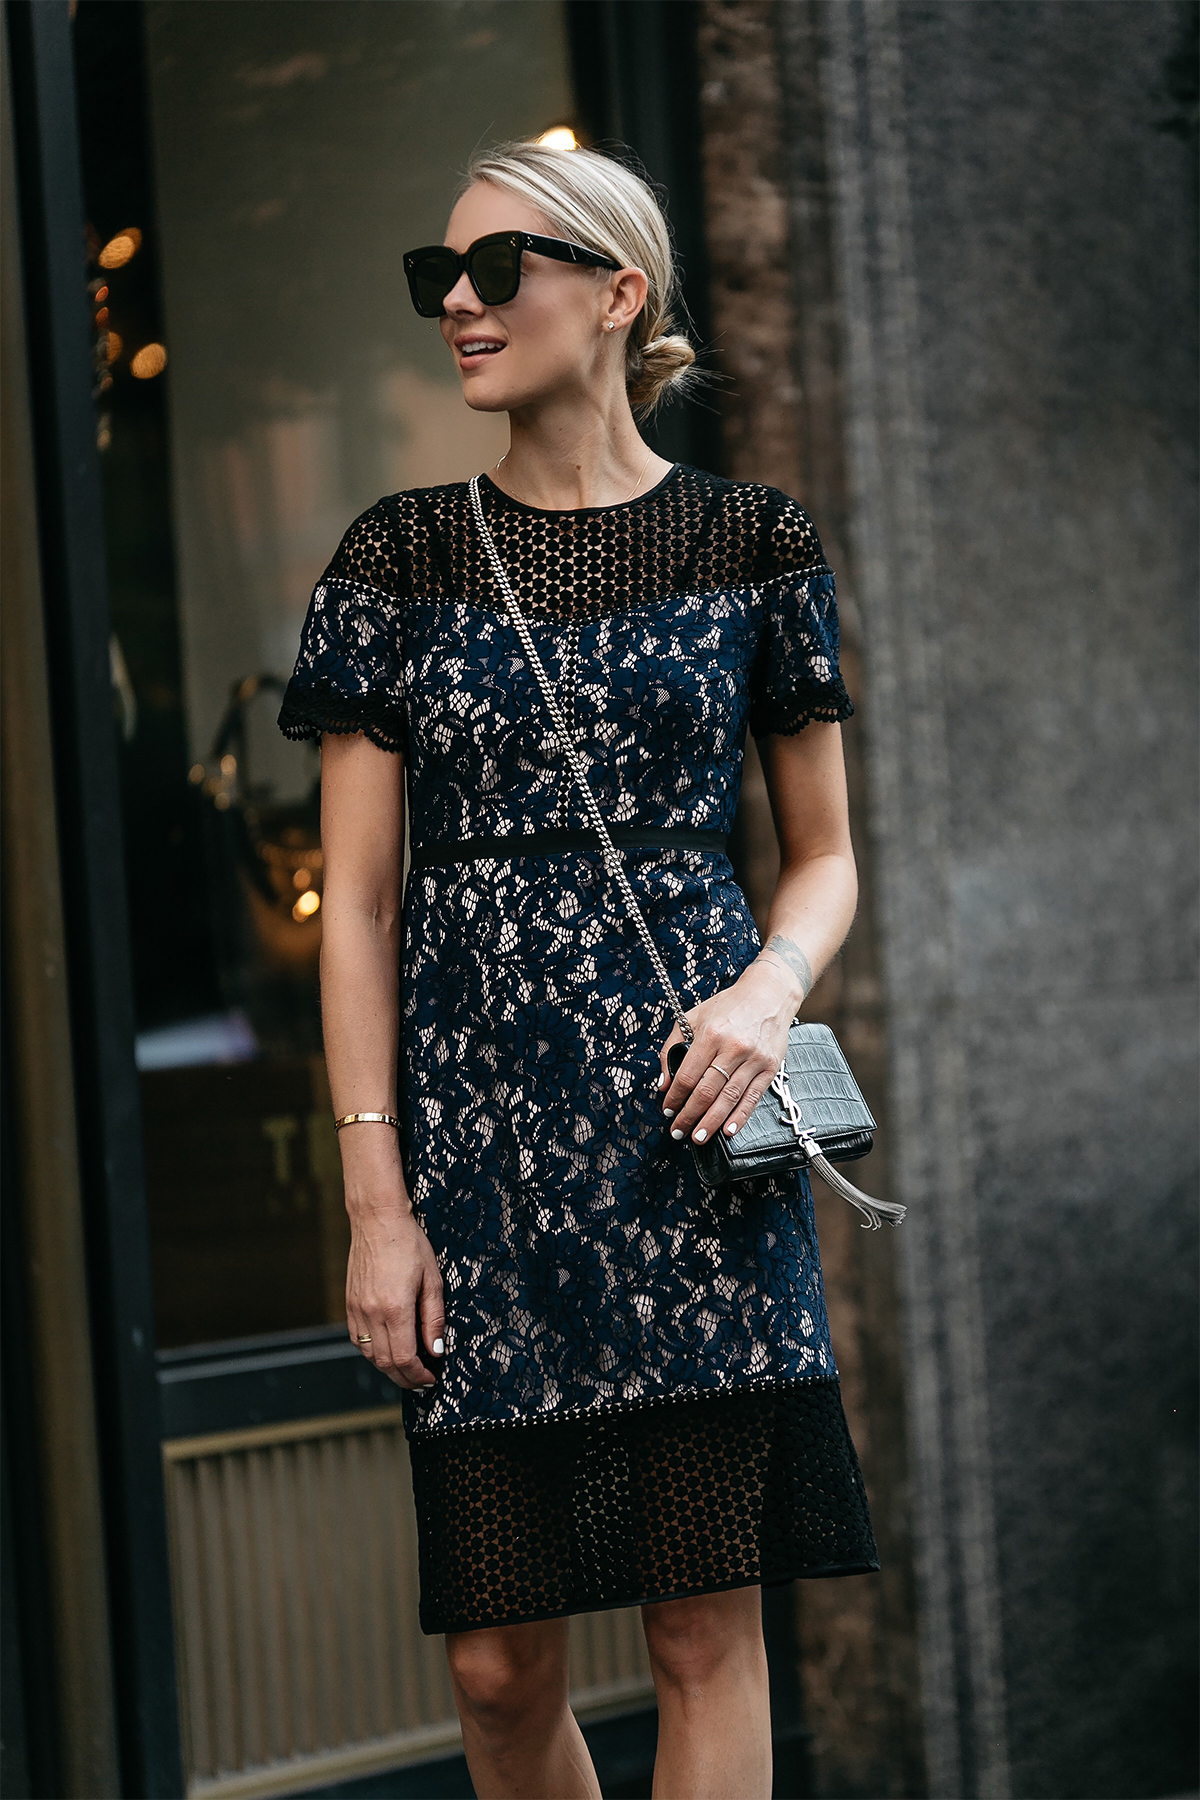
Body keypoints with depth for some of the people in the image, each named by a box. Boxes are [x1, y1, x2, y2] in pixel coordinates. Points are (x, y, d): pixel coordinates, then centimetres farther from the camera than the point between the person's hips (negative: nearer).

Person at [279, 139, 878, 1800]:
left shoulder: (751, 547, 6)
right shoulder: (401, 557, 7)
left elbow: (825, 852, 12)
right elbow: (356, 897, 5)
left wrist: (773, 991, -10)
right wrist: (375, 1193, -3)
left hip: (689, 1112, -1)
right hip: (475, 1120, 1)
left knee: (707, 1623, -2)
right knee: (496, 1659, 1)